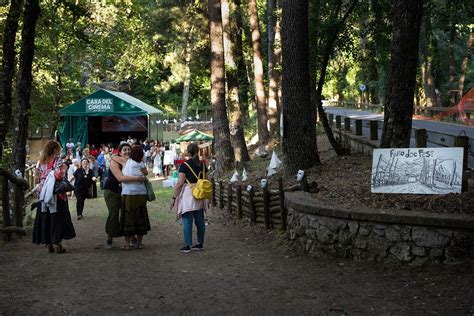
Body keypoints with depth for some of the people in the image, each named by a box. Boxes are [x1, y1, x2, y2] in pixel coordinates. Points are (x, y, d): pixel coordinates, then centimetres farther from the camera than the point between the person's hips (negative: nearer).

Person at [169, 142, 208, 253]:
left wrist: (173, 197, -10)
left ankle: (187, 246, -3)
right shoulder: (202, 165, 7)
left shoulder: (185, 165, -10)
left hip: (188, 194, -6)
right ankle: (200, 243, 18)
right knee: (200, 220, 12)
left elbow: (180, 183, -14)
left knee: (187, 221, -3)